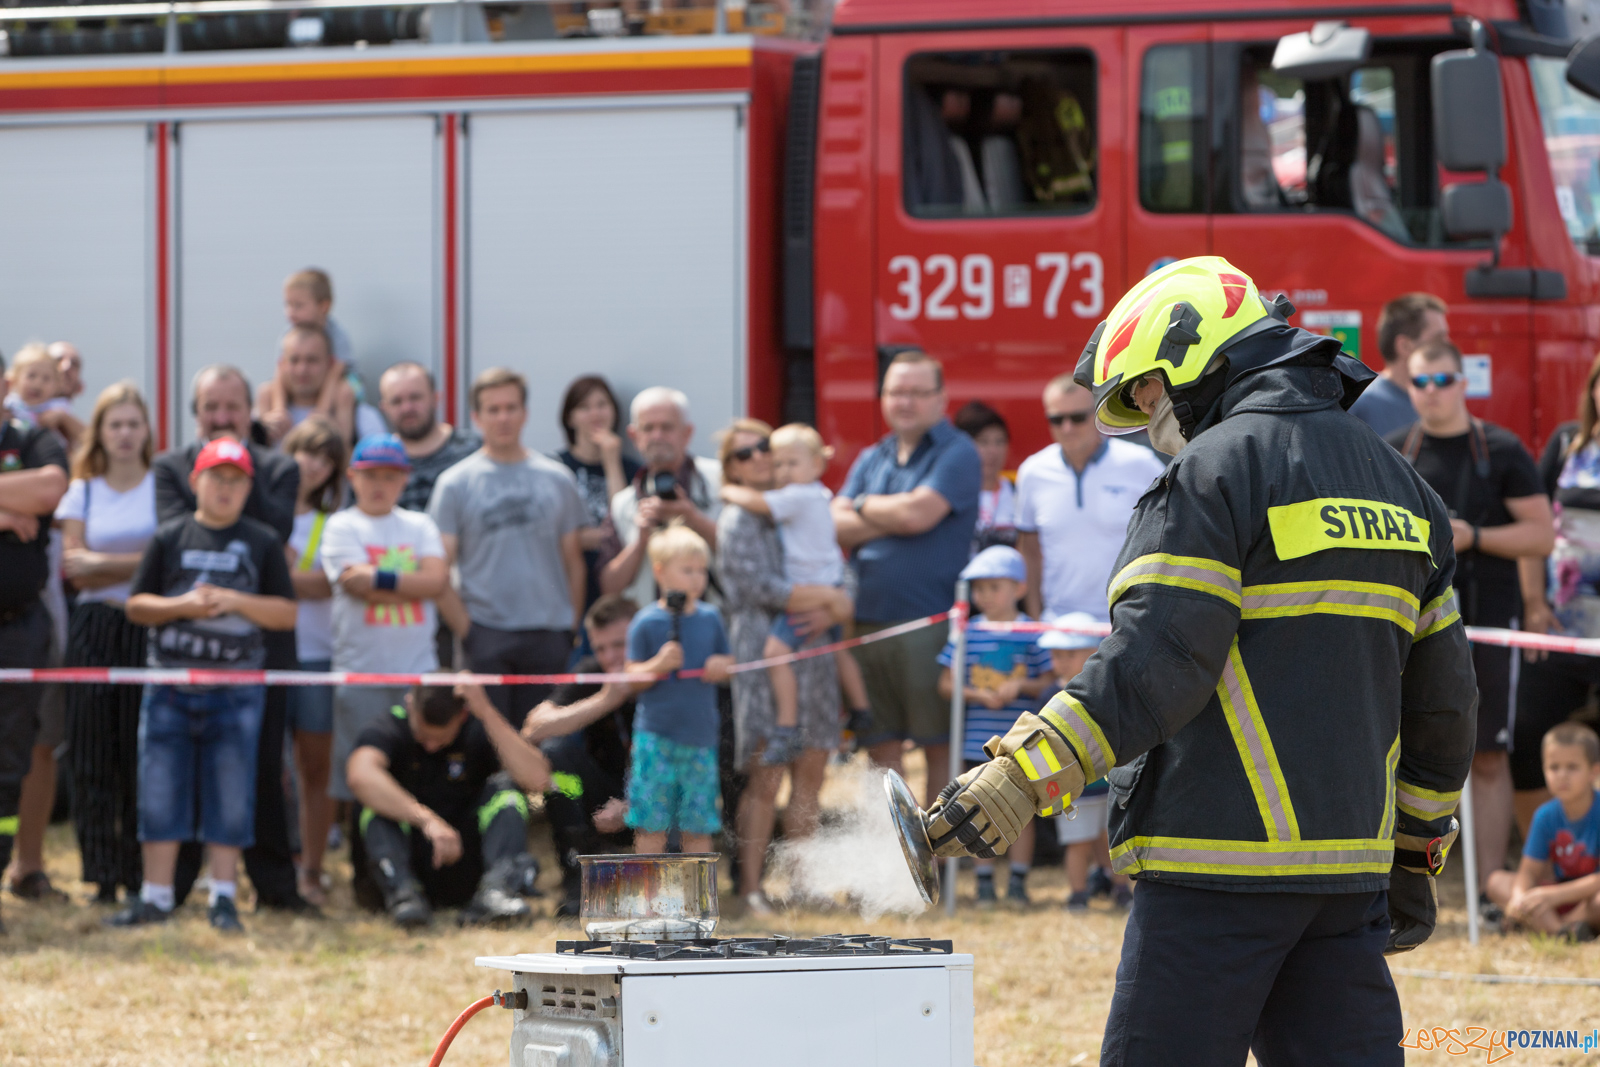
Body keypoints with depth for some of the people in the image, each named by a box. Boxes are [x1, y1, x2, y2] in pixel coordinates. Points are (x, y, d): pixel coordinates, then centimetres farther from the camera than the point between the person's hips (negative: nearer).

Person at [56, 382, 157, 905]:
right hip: (95, 629, 2)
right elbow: (74, 568, 1)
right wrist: (136, 567, -11)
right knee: (92, 757, -2)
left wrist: (102, 562, -6)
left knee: (145, 755, -6)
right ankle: (103, 876, 2)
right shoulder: (83, 493, 12)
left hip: (150, 629, -2)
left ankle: (144, 875, 1)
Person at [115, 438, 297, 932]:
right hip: (170, 682, 1)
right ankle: (157, 895, 8)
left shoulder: (263, 542, 5)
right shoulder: (170, 538, 6)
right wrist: (181, 606, -11)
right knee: (160, 789, 1)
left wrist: (233, 601, -12)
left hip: (236, 688, -1)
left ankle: (223, 896, 8)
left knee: (231, 793, 1)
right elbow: (136, 605, 6)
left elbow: (287, 613, 2)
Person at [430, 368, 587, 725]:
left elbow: (574, 562, 12)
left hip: (549, 636, 2)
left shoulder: (557, 479, 9)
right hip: (486, 636, -2)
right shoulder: (455, 484, 2)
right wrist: (466, 630, -9)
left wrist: (574, 628, 4)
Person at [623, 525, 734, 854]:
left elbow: (725, 665, 18)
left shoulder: (710, 619, 9)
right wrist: (659, 665, -21)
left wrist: (721, 668, -4)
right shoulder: (646, 623, -4)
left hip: (701, 737, 4)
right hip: (656, 736, -3)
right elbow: (633, 678, -4)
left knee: (699, 826, 5)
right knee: (652, 825, -3)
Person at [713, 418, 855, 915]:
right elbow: (762, 588, -13)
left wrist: (834, 611, -9)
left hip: (812, 653, 6)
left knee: (810, 774, 4)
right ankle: (749, 886, -6)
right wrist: (827, 597, -9)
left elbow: (845, 581, 13)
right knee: (765, 776, -10)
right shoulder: (737, 521, 0)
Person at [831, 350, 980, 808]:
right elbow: (838, 526, 5)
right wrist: (893, 518, -9)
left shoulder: (956, 454, -2)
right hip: (870, 619, 6)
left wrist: (865, 506, 2)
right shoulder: (871, 460, 18)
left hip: (931, 620, -6)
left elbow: (918, 513, -15)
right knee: (881, 745, 8)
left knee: (940, 744, -2)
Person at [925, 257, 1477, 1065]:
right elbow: (1441, 693, 21)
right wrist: (1416, 850, 27)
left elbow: (1153, 664, -18)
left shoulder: (1213, 472, -7)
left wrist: (1023, 775, -20)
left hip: (1222, 860, -8)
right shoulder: (1398, 485, 18)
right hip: (1348, 865, 8)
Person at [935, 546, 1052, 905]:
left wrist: (1021, 687, -16)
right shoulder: (966, 633, 2)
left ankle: (1018, 881, 10)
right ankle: (984, 880, 12)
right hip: (978, 739, 1)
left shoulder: (1032, 634, -1)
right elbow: (946, 684, 3)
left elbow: (1048, 682, 1)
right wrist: (979, 695, -12)